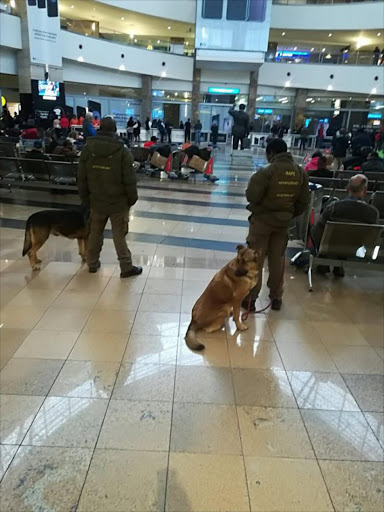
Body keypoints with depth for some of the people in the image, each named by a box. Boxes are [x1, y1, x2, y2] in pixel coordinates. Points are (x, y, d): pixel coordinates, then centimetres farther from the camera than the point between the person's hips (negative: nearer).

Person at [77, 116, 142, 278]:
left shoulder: (88, 148, 0)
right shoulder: (122, 149, -13)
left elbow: (81, 177, 4)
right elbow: (129, 179, -12)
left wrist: (85, 198, 14)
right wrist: (132, 198, 1)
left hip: (96, 200, 4)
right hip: (118, 201, -3)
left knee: (95, 233, 17)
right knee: (119, 235, 2)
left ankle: (92, 263, 29)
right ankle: (126, 267, 10)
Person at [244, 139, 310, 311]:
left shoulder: (267, 171, -18)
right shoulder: (300, 172, -1)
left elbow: (252, 196, -18)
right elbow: (304, 201, 4)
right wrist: (291, 214, 15)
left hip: (262, 220, -5)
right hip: (284, 221, 5)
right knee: (277, 260, 16)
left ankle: (250, 298, 11)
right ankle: (276, 297, 26)